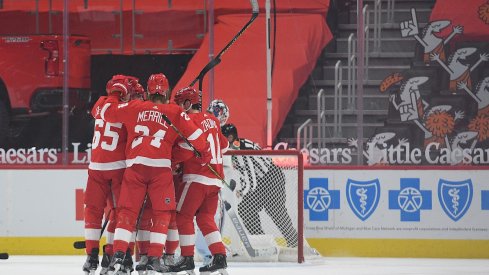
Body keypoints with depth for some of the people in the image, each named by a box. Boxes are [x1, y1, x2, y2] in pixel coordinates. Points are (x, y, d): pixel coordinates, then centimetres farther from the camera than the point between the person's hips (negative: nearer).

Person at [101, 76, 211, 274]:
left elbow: (107, 112, 17)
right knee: (162, 213, 8)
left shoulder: (134, 107, 13)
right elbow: (192, 132, 6)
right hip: (161, 168, -1)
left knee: (127, 211, 6)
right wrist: (205, 152, 20)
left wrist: (116, 93, 33)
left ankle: (118, 255, -5)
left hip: (135, 165, 1)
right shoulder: (174, 112, 11)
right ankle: (154, 259, -1)